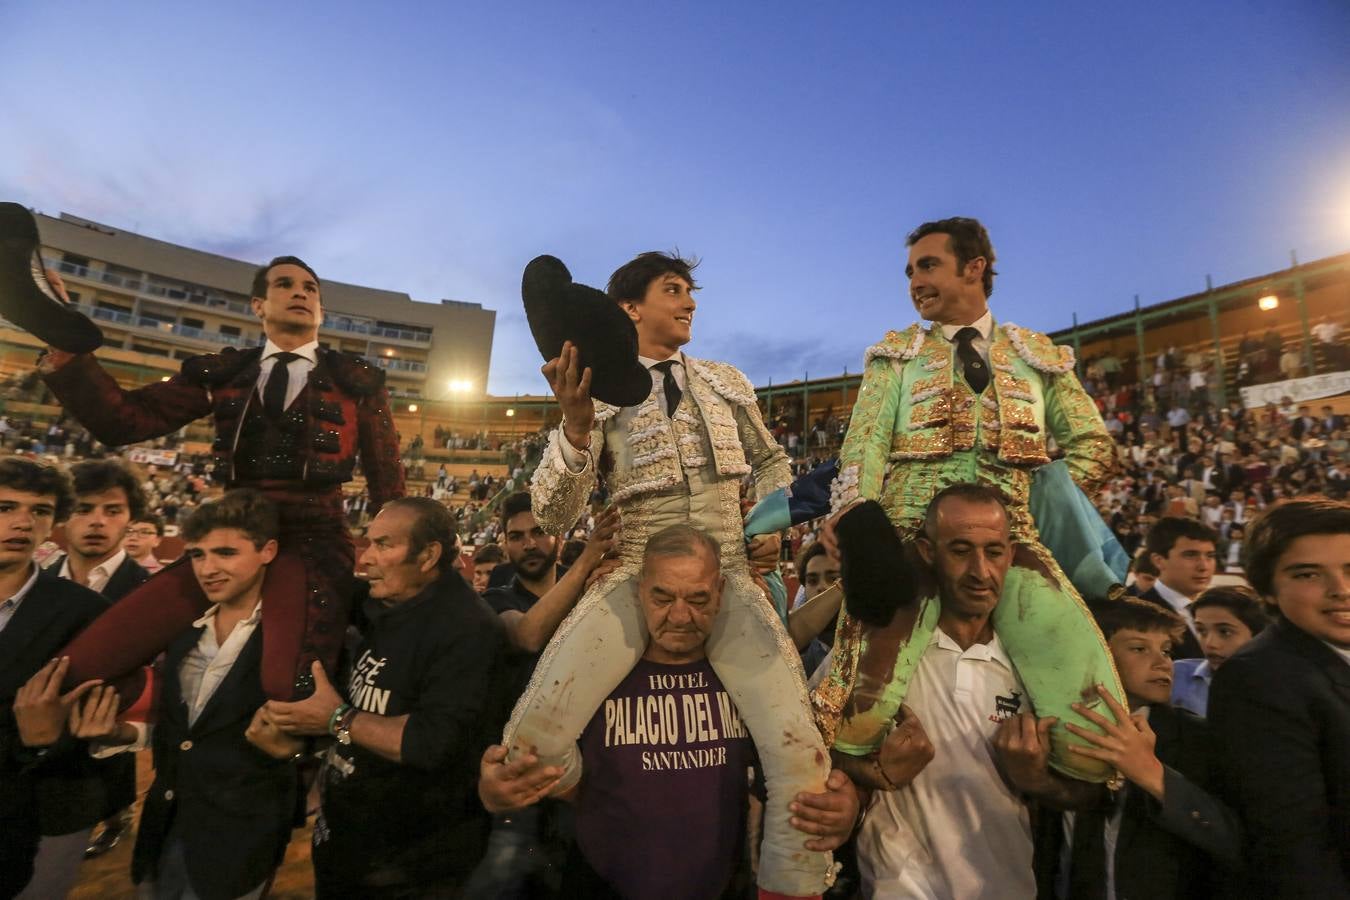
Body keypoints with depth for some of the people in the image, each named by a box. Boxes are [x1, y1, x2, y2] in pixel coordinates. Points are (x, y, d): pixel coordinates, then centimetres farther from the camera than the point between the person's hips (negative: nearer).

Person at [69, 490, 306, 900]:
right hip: (166, 828, 7)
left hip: (239, 840, -6)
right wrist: (120, 733, -9)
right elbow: (175, 730, 10)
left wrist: (289, 747, -35)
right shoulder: (183, 632, 1)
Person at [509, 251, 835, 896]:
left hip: (729, 580, 3)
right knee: (530, 741, -16)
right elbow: (554, 517, -5)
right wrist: (576, 425, -22)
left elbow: (771, 461, 27)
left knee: (801, 755, -14)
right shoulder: (599, 392, 3)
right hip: (636, 578, -2)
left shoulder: (727, 381, 15)